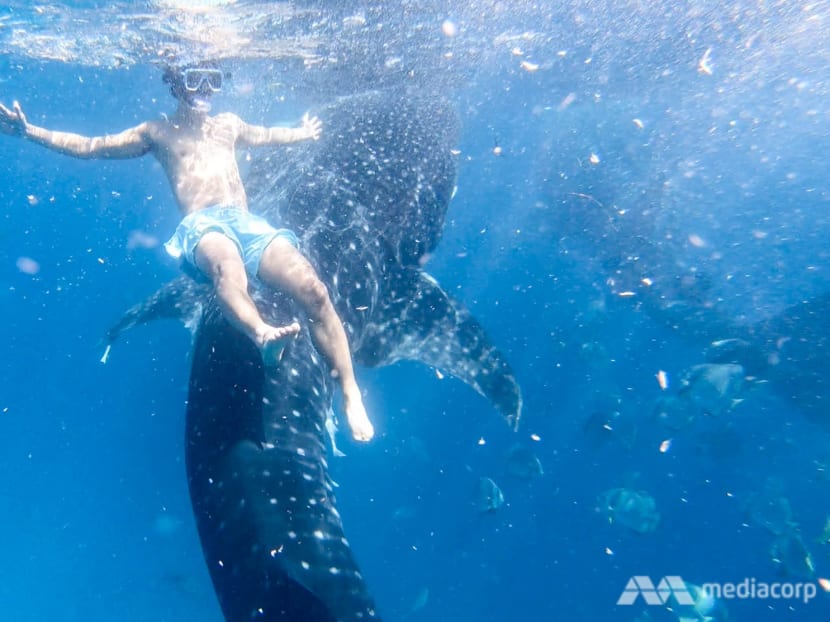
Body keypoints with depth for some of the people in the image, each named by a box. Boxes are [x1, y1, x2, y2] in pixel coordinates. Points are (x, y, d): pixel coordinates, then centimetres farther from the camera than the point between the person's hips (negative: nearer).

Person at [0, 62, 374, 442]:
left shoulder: (229, 124, 33)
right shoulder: (157, 132, 23)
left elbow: (267, 135, 52)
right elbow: (89, 147, 23)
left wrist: (302, 133, 60)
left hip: (247, 222, 3)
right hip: (201, 226, -3)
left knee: (313, 290, -24)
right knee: (226, 263, -44)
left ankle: (350, 393, -26)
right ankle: (263, 335, -71)